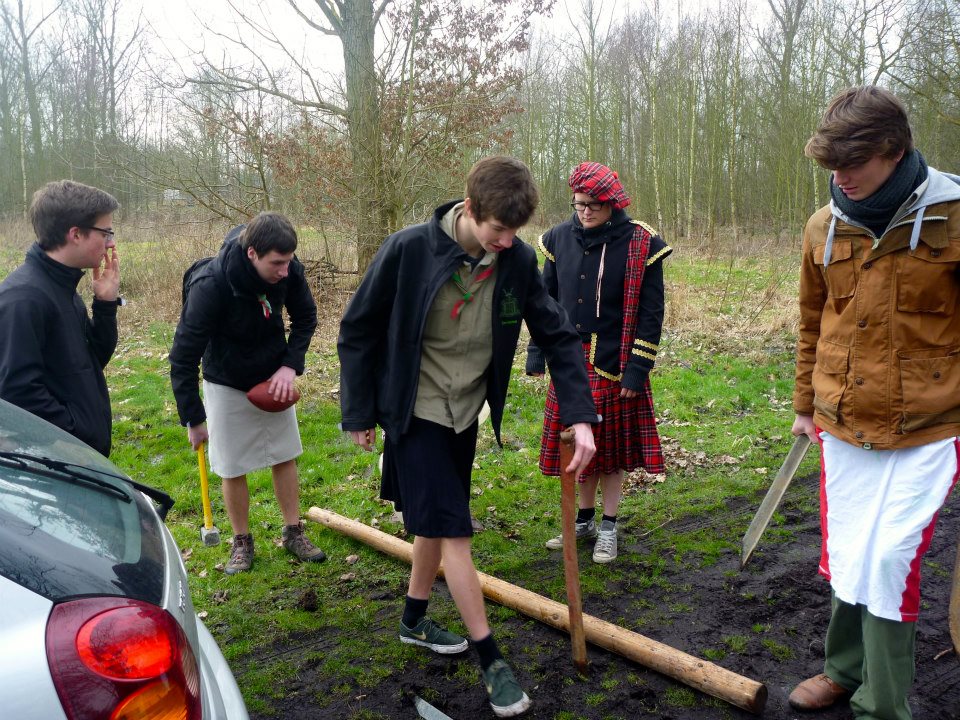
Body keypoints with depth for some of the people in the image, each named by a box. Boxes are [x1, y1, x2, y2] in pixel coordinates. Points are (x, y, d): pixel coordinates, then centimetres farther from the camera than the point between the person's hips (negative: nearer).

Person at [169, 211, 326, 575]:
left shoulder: (288, 270, -20)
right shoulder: (210, 285, -33)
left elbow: (305, 318, 0)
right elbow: (183, 357, -24)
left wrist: (290, 366, -14)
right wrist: (194, 419, -18)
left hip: (274, 379, 4)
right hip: (227, 385, -4)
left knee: (284, 456, 11)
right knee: (233, 467, 5)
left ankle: (293, 532, 26)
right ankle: (242, 542, 24)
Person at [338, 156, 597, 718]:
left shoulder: (518, 259, -10)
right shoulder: (409, 250, -22)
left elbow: (558, 336, -4)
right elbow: (358, 331, -11)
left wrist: (580, 416, -13)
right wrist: (360, 413, -6)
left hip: (465, 413, 5)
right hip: (415, 413, -5)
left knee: (436, 522, 17)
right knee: (451, 527, -6)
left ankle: (415, 620, 39)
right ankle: (492, 660, 7)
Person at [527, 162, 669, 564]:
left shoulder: (640, 244, -9)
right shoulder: (560, 238, 3)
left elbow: (650, 312, -8)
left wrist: (638, 369, -12)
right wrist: (537, 353, 9)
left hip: (614, 365, -4)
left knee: (611, 449, 7)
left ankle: (608, 530, 23)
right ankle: (584, 521, 30)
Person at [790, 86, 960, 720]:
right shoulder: (824, 227, 3)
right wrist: (807, 405, 17)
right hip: (844, 428, 4)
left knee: (888, 562, -4)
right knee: (847, 558, 15)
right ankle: (847, 668, 36)